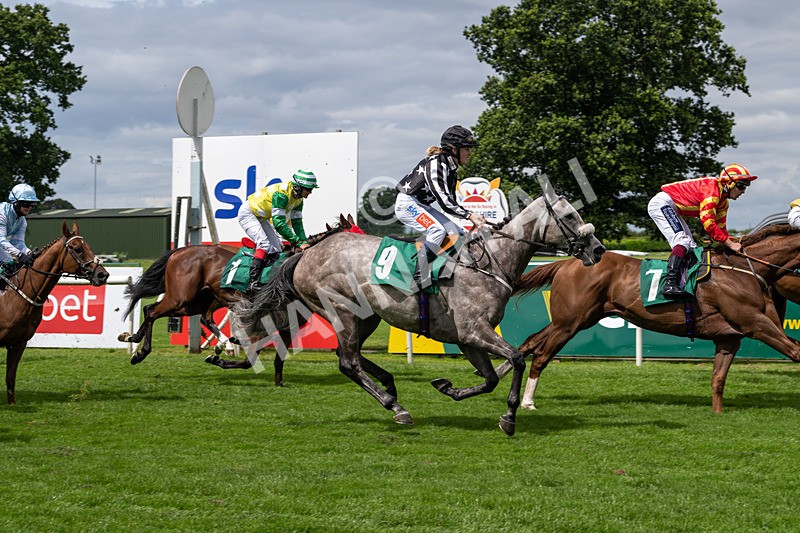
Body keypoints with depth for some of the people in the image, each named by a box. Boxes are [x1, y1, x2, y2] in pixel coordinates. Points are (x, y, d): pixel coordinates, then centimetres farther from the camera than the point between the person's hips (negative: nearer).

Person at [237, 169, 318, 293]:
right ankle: (253, 282, -31)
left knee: (277, 248, 3)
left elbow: (297, 223, 1)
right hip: (248, 213, -10)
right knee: (264, 244, -25)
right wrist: (298, 242, -37)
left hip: (261, 218, 10)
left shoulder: (298, 198, -5)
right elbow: (279, 223, -37)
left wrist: (304, 242, -14)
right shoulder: (282, 193, -33)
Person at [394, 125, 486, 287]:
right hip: (407, 204, -10)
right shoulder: (435, 164, -23)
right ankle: (418, 276, -29)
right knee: (437, 230, -30)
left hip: (423, 206, 10)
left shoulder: (451, 167, 6)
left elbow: (451, 202, 7)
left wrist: (474, 219, -5)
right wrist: (469, 215, -35)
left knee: (457, 233, 0)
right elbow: (443, 201, -31)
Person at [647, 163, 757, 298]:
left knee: (691, 247, 6)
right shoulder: (712, 188, -23)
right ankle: (670, 284, -35)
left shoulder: (723, 201, 9)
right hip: (662, 203, -11)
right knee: (682, 240, -24)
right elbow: (708, 223, -29)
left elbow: (721, 227, 12)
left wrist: (733, 244, -2)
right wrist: (730, 243, -26)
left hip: (672, 210, 11)